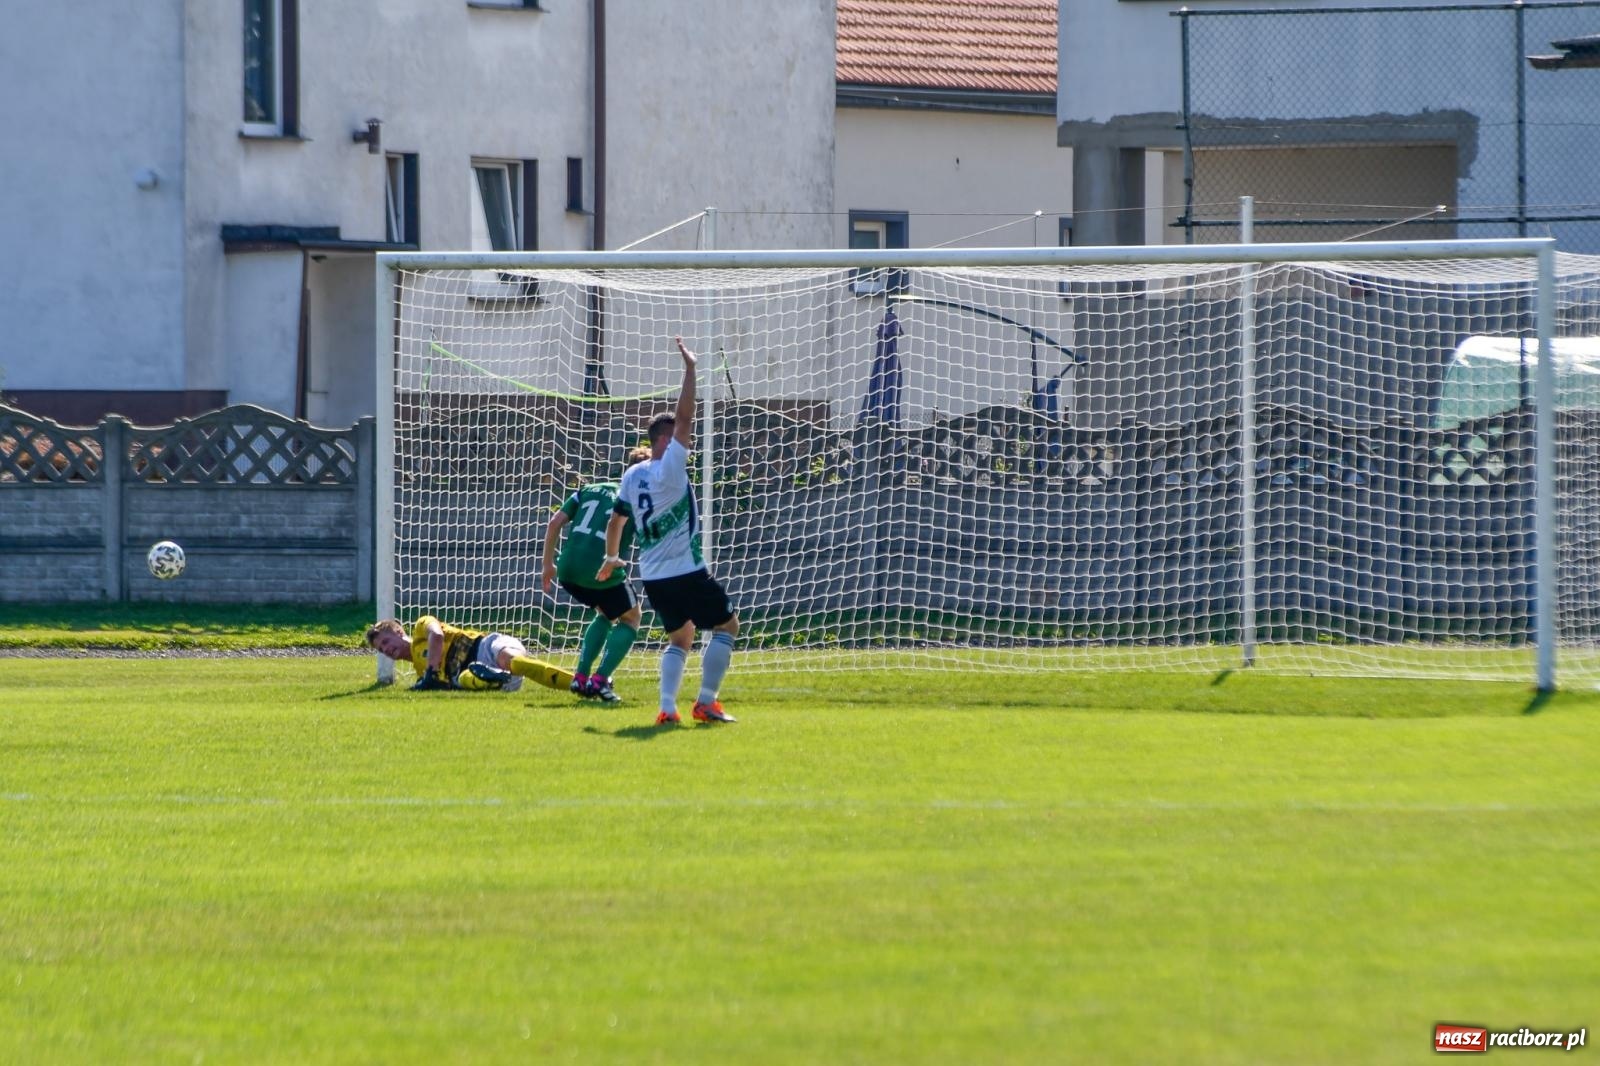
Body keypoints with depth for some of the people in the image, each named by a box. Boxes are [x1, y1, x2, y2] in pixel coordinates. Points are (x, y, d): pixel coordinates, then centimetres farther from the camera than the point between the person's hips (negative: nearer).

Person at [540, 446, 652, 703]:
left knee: (606, 614, 31)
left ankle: (581, 678, 21)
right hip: (601, 572, -6)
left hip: (567, 569, 6)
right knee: (631, 617, 18)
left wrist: (548, 564, 20)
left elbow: (555, 522, 15)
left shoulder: (591, 490, 20)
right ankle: (600, 680, 1)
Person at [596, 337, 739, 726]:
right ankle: (706, 702, 0)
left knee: (680, 637, 19)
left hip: (654, 577, 7)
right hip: (687, 573, -7)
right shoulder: (670, 469, -14)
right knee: (727, 624, 7)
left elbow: (615, 520, 16)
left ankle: (667, 708, 0)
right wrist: (689, 370, -15)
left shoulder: (632, 476, 7)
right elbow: (683, 417, -18)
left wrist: (611, 558, 31)